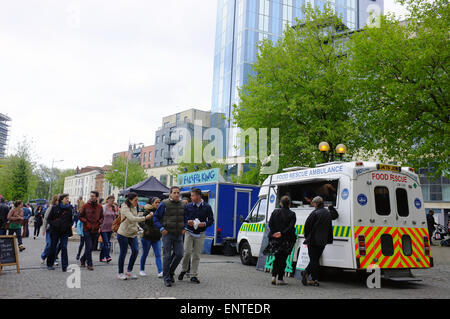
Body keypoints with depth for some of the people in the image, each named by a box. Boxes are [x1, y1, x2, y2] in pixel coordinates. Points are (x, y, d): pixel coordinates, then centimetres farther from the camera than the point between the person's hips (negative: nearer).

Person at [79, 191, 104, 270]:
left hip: (95, 230, 3)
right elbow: (80, 216, 2)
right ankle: (89, 264, 1)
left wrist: (99, 223, -4)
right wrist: (86, 223, -9)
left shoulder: (100, 207, 4)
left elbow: (102, 217, 13)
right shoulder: (85, 206, -3)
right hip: (87, 230, -3)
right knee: (89, 247, -8)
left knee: (90, 248, 12)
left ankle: (82, 259, 34)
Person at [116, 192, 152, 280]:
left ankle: (129, 271, 12)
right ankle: (120, 273, 16)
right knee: (123, 253, 2)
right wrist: (145, 218, -37)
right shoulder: (125, 208, -18)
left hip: (133, 233, 7)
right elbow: (132, 218, -32)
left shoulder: (134, 207, 7)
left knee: (135, 251, -4)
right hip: (123, 233, -7)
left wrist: (137, 227, 6)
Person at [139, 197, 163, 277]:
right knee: (145, 254, 11)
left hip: (157, 237, 3)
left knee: (158, 255, -4)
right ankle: (142, 270, 28)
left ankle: (160, 272, -10)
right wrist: (146, 228, -27)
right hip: (147, 237, -3)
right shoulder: (147, 211, -7)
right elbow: (140, 222, -13)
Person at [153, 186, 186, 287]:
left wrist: (184, 228, 7)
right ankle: (166, 278, 10)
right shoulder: (164, 204, -6)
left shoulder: (182, 205, 8)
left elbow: (185, 218, 21)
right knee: (167, 256, -1)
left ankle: (171, 272, 24)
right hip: (167, 233, -4)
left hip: (178, 234, 4)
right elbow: (156, 217, -2)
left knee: (179, 254, -1)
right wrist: (161, 228, -11)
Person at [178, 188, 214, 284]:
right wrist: (188, 222, -13)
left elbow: (211, 220, 5)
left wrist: (204, 224, -14)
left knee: (196, 255, 3)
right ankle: (183, 270, 17)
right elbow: (183, 218, 9)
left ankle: (194, 275, 12)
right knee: (187, 252, -8)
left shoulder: (207, 207, 1)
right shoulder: (188, 206, 3)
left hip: (200, 234, 0)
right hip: (189, 232, 0)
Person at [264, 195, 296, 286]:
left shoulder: (275, 212, 2)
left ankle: (273, 276, 8)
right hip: (286, 240, -3)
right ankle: (280, 279, 6)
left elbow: (270, 224, -5)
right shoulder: (292, 214, -5)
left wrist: (275, 233, -8)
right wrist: (282, 233, -15)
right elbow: (290, 227, -15)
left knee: (277, 258, 17)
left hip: (275, 238, 3)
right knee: (282, 259, 5)